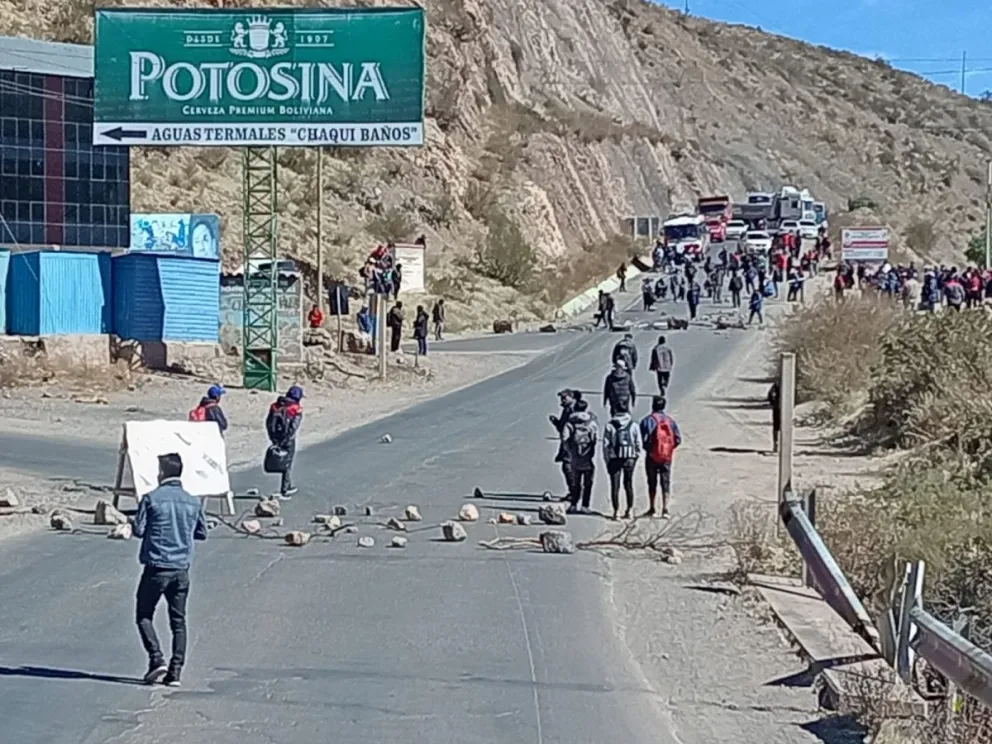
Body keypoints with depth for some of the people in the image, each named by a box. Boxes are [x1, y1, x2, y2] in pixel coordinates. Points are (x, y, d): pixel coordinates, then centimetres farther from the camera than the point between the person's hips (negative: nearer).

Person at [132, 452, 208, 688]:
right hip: (181, 570, 3)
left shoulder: (151, 499, -8)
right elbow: (202, 533, 11)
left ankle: (157, 660, -5)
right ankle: (175, 671, 5)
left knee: (144, 615, 11)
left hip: (156, 568, -3)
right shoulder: (193, 502, 3)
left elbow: (138, 530, -7)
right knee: (178, 621, 10)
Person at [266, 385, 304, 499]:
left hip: (276, 439, 5)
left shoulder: (275, 406, 4)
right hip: (288, 441, -5)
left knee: (285, 463, 22)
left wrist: (273, 439, 8)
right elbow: (294, 428, -19)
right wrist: (284, 442, -14)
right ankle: (283, 492, 9)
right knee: (287, 465, 7)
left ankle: (288, 486, 35)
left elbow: (268, 423, 3)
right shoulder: (297, 409, -12)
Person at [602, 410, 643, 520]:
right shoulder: (634, 426, 2)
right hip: (630, 458, 2)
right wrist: (636, 457, 11)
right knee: (628, 484, 13)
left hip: (614, 458, -1)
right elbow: (638, 444, 1)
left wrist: (607, 460, 3)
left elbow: (605, 444, -2)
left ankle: (616, 511, 0)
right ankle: (629, 510, 15)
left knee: (615, 486, 3)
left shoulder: (609, 426, -1)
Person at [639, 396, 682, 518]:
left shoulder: (648, 420, -7)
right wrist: (670, 448, 12)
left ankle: (652, 509, 15)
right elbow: (678, 439, -1)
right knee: (666, 484, 4)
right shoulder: (670, 420, 4)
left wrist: (647, 449, 0)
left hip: (652, 457, -2)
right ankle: (665, 509, -5)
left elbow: (645, 438, -17)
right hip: (667, 457, 2)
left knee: (652, 484, 10)